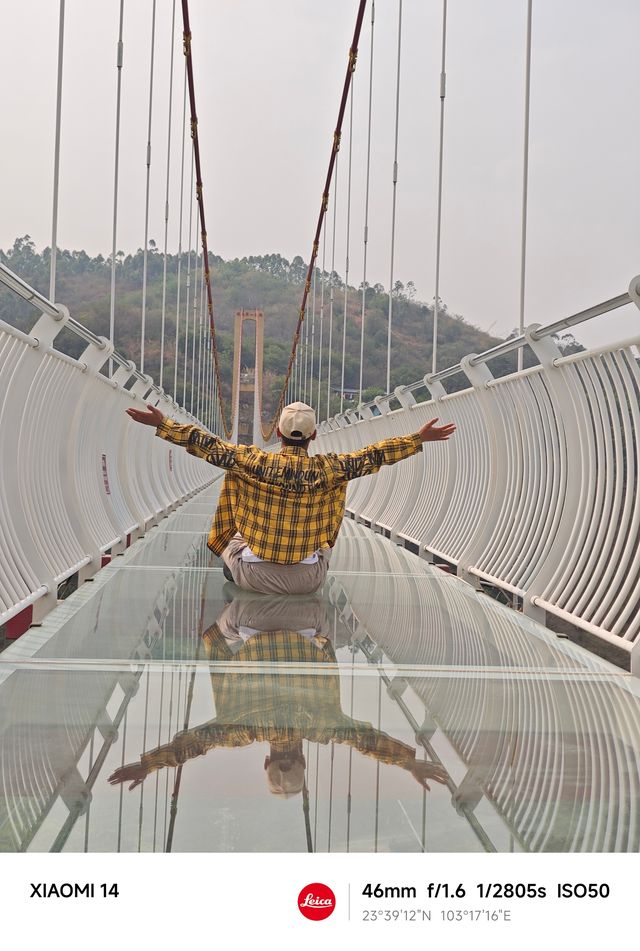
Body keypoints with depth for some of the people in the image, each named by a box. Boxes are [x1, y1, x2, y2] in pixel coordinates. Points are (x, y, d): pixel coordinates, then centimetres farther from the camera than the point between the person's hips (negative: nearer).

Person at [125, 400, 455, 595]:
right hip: (308, 581, 1)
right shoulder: (328, 468, -11)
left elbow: (210, 446, -9)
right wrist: (419, 438, 7)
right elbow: (373, 456, -3)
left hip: (254, 576, 0)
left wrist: (162, 423, -1)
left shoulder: (255, 462, -13)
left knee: (234, 538, 33)